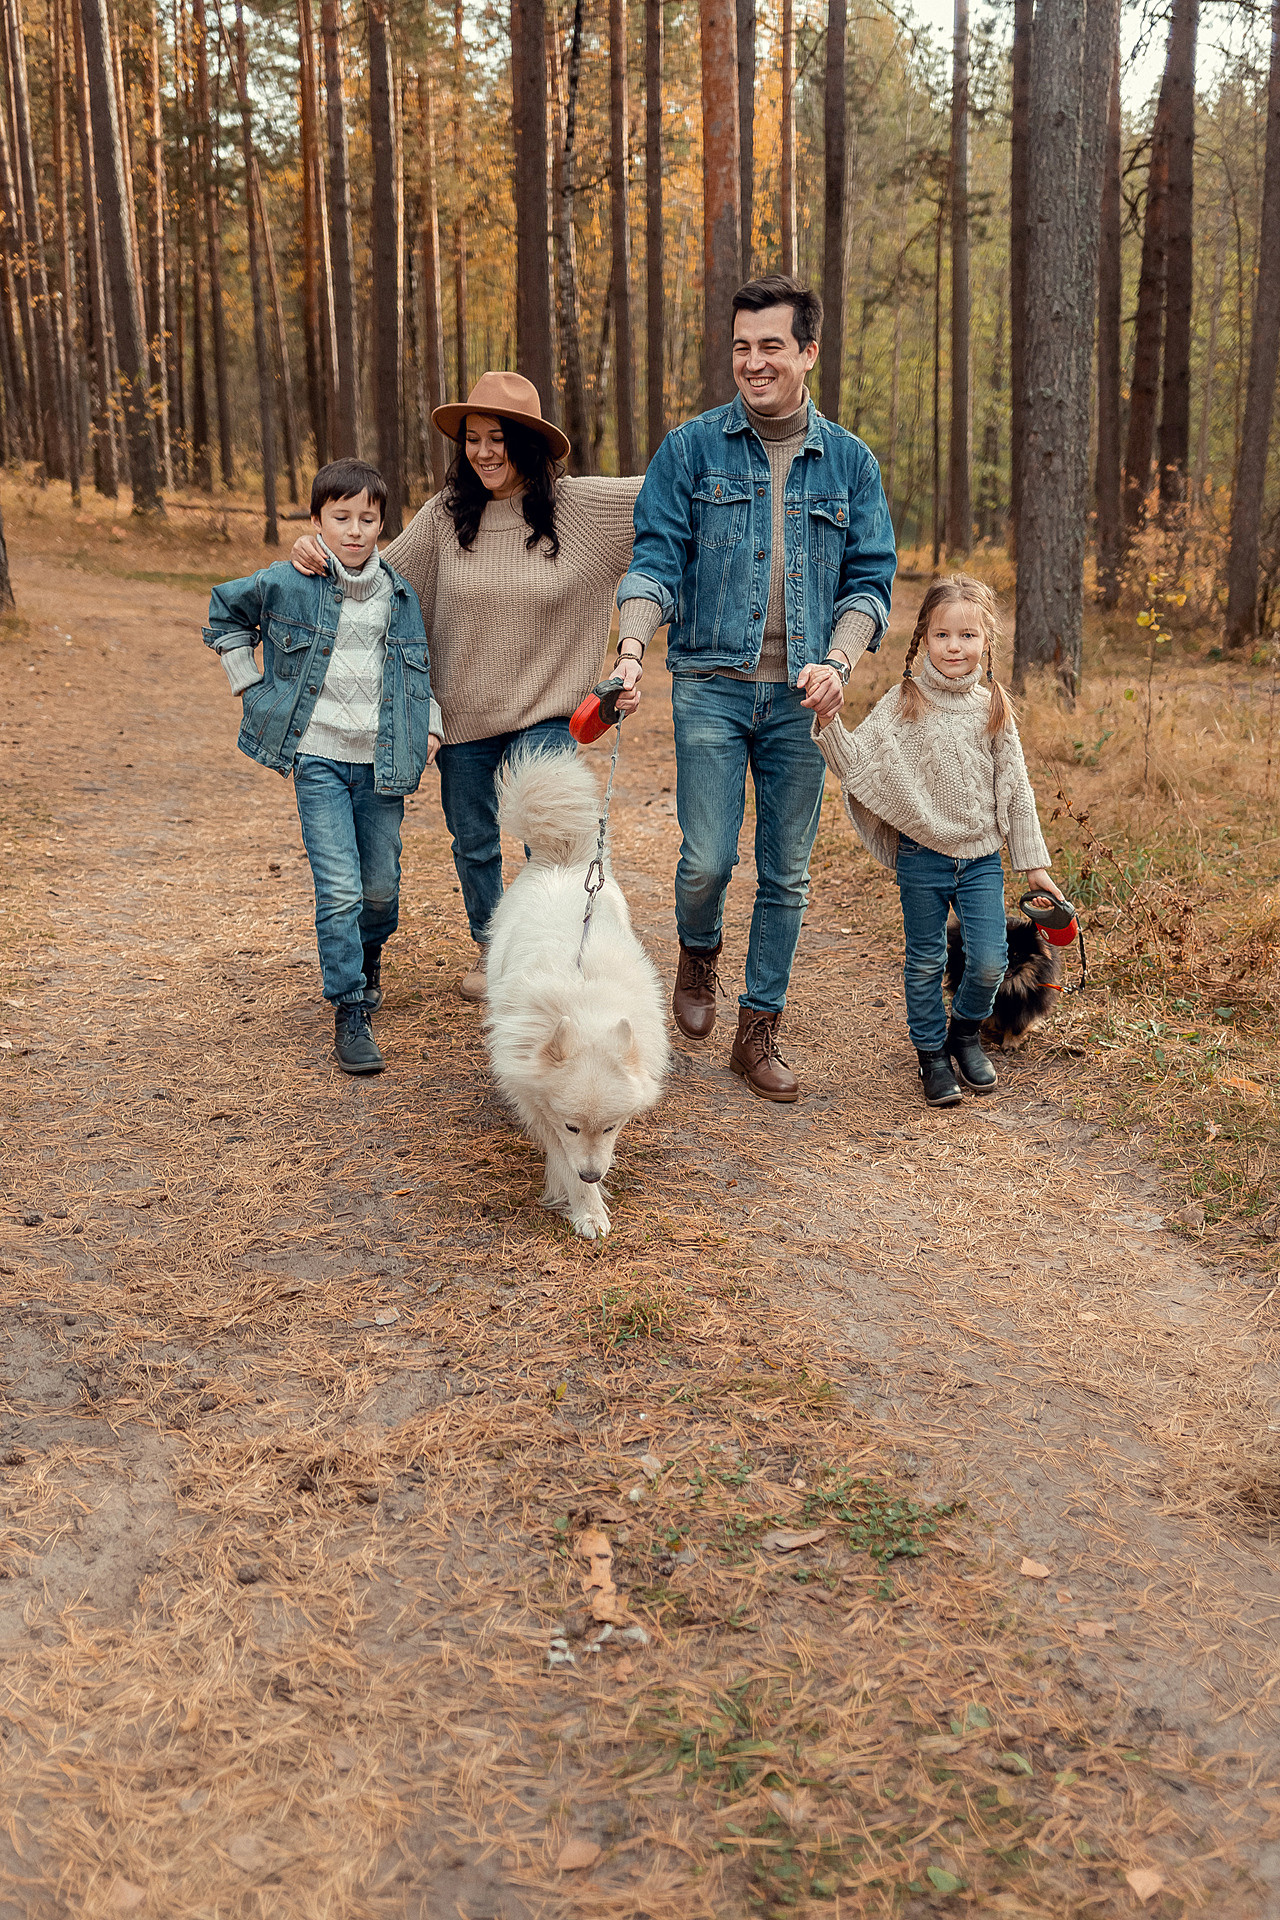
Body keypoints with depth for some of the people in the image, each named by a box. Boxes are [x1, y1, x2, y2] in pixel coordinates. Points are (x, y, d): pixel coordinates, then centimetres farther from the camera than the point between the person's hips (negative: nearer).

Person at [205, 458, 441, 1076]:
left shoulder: (400, 595, 6)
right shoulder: (287, 583, -3)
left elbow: (420, 669, 20)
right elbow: (224, 615, 14)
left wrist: (430, 725, 9)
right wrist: (253, 687, 8)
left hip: (381, 762, 3)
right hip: (319, 756, -3)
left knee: (381, 884, 10)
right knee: (338, 888, -10)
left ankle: (368, 955, 43)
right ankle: (349, 1014, -2)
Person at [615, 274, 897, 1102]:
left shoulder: (850, 462, 8)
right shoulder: (692, 449, 3)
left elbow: (870, 578, 7)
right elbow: (657, 560, -1)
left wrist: (838, 662, -11)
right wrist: (633, 644, -19)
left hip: (800, 696, 2)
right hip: (712, 685, -2)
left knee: (787, 873, 6)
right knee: (708, 860, -7)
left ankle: (760, 1032, 20)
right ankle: (699, 954, 28)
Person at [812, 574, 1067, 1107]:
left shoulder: (994, 707, 1)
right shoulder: (903, 702, -5)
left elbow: (1016, 789, 6)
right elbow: (856, 764, -10)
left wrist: (1034, 863, 7)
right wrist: (828, 722, -28)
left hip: (982, 855, 1)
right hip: (923, 856, -1)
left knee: (989, 961, -3)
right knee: (925, 963, 8)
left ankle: (964, 1031, 26)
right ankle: (931, 1053, 27)